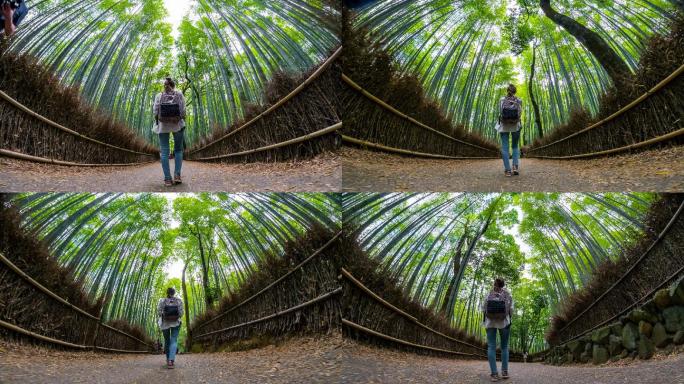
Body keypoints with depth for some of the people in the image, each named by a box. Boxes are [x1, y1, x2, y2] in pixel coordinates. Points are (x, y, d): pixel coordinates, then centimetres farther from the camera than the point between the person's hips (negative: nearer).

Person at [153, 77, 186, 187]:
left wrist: (156, 123, 9)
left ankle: (167, 179, -6)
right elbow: (183, 110, -6)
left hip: (163, 125, 0)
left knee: (164, 152, 2)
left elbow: (155, 112, -3)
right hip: (177, 124, 0)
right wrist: (183, 123, 2)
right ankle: (177, 175, -5)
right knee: (178, 149, 12)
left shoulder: (159, 96, 0)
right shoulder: (179, 95, -1)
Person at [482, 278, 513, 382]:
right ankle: (504, 371, -2)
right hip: (503, 321, 0)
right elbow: (511, 309, -3)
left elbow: (484, 308, 1)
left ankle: (494, 374, -15)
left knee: (491, 346, -4)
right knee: (504, 346, 11)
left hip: (490, 321, 0)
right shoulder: (507, 294, 3)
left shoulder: (489, 294, 5)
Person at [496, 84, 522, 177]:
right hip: (515, 126, 1)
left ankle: (507, 170, -10)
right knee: (515, 146, 13)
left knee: (505, 147, -1)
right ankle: (516, 166, -7)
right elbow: (520, 114, -1)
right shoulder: (519, 101, -2)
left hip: (504, 126, -1)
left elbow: (500, 113, -3)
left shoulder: (502, 100, -2)